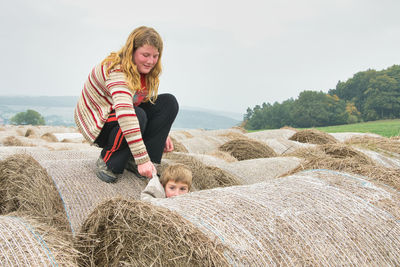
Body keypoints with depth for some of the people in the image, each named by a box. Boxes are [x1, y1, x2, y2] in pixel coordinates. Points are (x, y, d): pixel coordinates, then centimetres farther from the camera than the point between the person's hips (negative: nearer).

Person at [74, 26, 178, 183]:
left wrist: (162, 133, 0)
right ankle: (107, 162, -14)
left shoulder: (145, 71, -3)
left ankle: (132, 161, -11)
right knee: (139, 116, -38)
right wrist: (142, 159, -49)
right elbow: (125, 113, -42)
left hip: (127, 119, 8)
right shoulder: (117, 70, -30)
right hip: (97, 125, -8)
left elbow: (149, 102, 12)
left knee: (169, 102, -12)